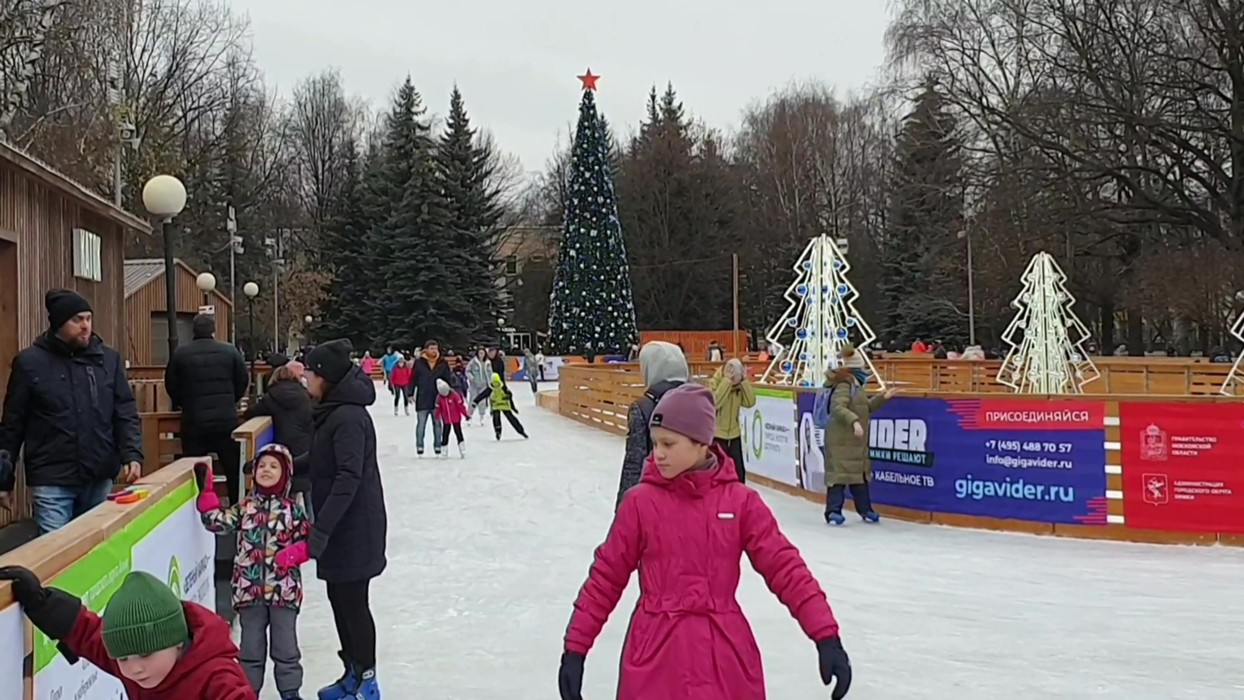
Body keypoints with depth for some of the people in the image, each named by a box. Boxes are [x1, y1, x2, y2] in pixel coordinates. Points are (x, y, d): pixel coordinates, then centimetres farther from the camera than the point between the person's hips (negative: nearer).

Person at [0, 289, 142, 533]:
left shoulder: (109, 359, 5)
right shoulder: (29, 362, -2)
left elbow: (126, 413, 5)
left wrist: (132, 454, -12)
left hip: (100, 479, 3)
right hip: (51, 481, -3)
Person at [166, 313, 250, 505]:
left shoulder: (180, 354, -1)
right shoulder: (230, 351, -2)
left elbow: (171, 386, 6)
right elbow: (243, 381, 6)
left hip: (193, 423, 0)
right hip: (226, 420, 0)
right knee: (234, 472, 8)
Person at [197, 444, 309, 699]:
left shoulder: (292, 510, 0)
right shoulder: (244, 508, 4)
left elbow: (309, 540, 1)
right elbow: (218, 522, -6)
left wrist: (294, 554, -15)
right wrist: (206, 491, -9)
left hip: (284, 589, -1)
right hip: (249, 588, 2)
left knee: (285, 644, 8)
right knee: (251, 644, 12)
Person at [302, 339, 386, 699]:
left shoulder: (349, 417, -21)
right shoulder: (334, 412, 10)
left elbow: (349, 478, -26)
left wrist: (321, 528, -27)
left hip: (354, 527, -10)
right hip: (340, 525, 10)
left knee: (353, 602, -2)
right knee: (340, 599, 16)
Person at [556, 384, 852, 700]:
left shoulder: (741, 501, -2)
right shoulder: (640, 502, -4)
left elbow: (785, 566, -4)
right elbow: (607, 576, 2)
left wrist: (826, 636, -11)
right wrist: (575, 648, 2)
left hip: (724, 653, 1)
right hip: (656, 652, 0)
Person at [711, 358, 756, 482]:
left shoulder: (740, 385, 3)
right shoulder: (715, 382, -12)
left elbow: (750, 402, -9)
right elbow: (714, 402, -30)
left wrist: (744, 381, -15)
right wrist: (727, 381, -29)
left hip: (734, 434, 5)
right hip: (716, 434, -5)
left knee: (738, 471, 9)